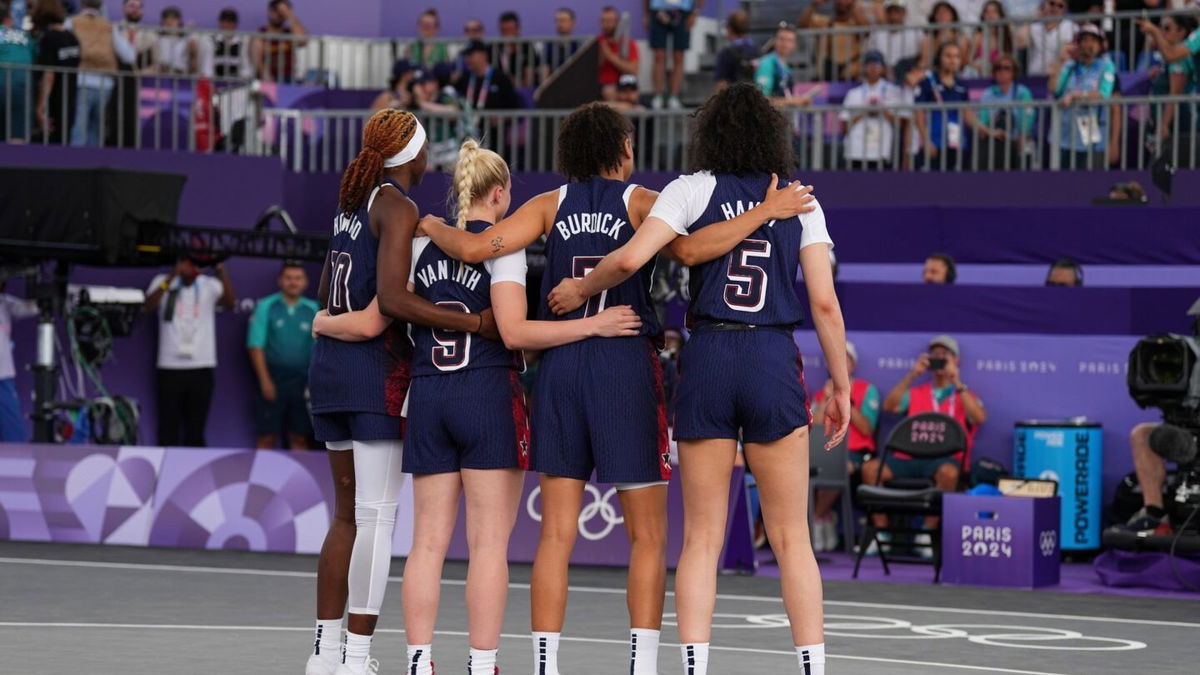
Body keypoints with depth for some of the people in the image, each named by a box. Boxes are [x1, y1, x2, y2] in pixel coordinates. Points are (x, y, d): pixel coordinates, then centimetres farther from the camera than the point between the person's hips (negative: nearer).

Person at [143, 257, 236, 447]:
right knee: (169, 431, -1)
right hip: (170, 366, -1)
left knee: (196, 431, 5)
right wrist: (172, 277, -23)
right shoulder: (163, 282, 4)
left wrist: (221, 271, -26)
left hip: (201, 368, 1)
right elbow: (149, 307, -14)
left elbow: (231, 303, -13)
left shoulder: (210, 285, 5)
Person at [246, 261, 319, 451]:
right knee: (267, 436, -4)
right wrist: (264, 380, -9)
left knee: (300, 438, 3)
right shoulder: (266, 307, 2)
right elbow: (256, 345, -2)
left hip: (302, 380, 2)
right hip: (272, 378, -2)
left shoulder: (314, 310, 9)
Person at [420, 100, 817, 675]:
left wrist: (432, 228, 21)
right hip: (626, 364, -3)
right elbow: (690, 249, -18)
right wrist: (764, 212, -13)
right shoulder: (641, 201, 0)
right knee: (648, 537, 4)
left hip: (559, 364, 3)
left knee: (557, 533, 6)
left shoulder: (552, 204, 9)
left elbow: (474, 248, 1)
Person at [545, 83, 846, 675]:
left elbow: (630, 258, -7)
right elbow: (825, 303, 4)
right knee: (791, 538, 5)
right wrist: (841, 386, 11)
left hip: (707, 359, 0)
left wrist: (580, 290, 12)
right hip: (774, 361, 0)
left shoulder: (692, 190, 4)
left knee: (701, 538, 4)